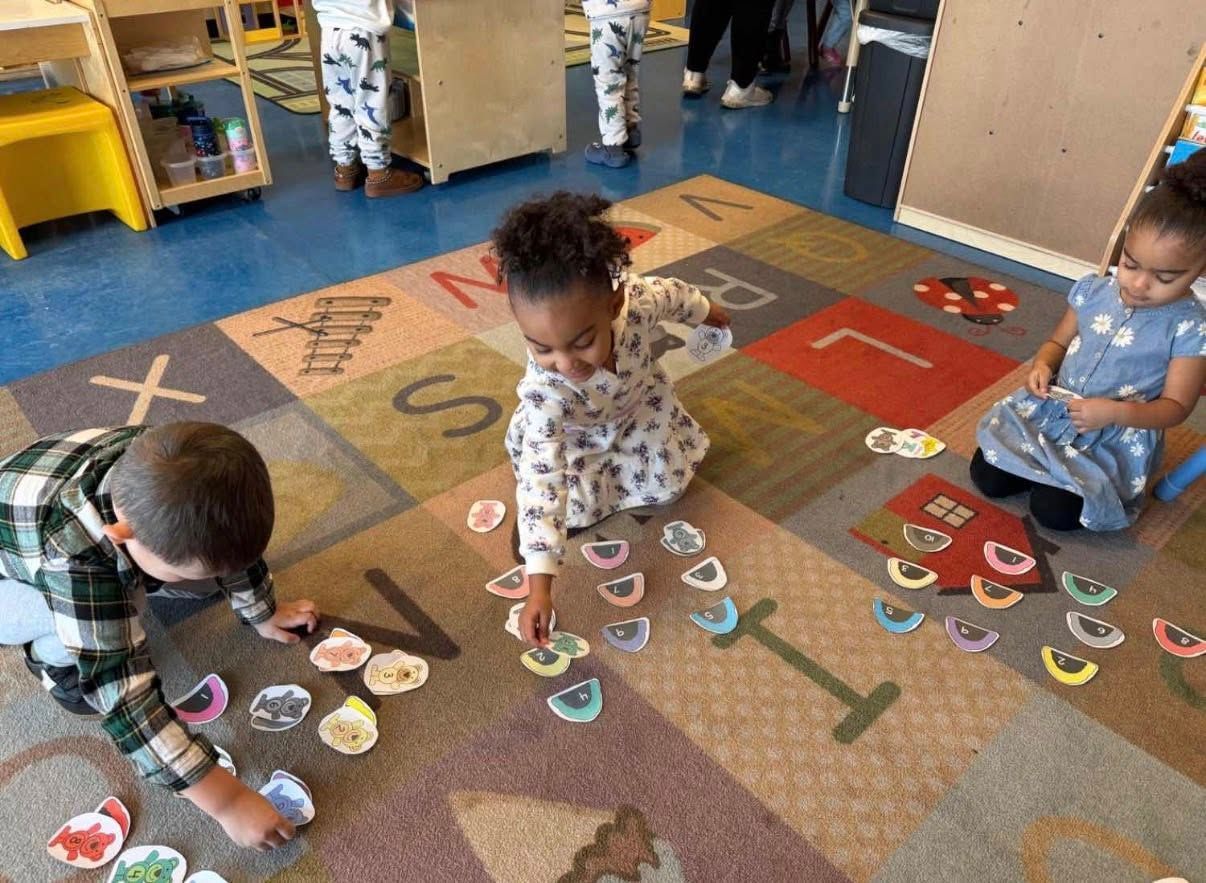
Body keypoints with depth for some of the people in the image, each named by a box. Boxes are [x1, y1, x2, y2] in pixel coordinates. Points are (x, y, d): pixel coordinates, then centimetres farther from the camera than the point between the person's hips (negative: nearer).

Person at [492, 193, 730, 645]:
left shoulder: (638, 299, -41)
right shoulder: (543, 387, -46)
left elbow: (673, 294, -15)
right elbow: (542, 479, -47)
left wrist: (705, 311, 10)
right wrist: (539, 586, -52)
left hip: (638, 405, 2)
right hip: (571, 434, -2)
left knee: (667, 485, 2)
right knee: (575, 509, -8)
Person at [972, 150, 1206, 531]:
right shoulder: (1093, 292, -4)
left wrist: (1115, 412, -30)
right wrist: (1043, 365, -14)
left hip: (1114, 440, -3)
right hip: (1051, 410, 4)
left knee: (1054, 511, -18)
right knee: (987, 477, -5)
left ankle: (1087, 482, 14)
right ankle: (1051, 466, 20)